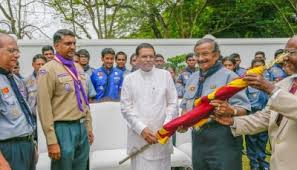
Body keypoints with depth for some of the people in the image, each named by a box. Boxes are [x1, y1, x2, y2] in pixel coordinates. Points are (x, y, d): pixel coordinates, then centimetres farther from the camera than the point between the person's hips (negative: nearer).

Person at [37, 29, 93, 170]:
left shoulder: (78, 68, 12)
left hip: (82, 127, 7)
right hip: (63, 128, -7)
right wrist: (51, 141, -17)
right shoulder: (48, 70, -11)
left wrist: (89, 127, 16)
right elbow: (44, 107, -15)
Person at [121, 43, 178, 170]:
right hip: (138, 136, 0)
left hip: (161, 134, 1)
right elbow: (126, 108, 0)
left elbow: (173, 103, 4)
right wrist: (141, 129, -11)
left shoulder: (165, 75, 5)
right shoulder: (129, 79, 4)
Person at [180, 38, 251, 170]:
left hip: (222, 139, -6)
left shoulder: (228, 76, -6)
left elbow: (243, 109, -13)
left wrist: (231, 110, -34)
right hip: (197, 138, 7)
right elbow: (186, 106, 21)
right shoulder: (192, 78, 15)